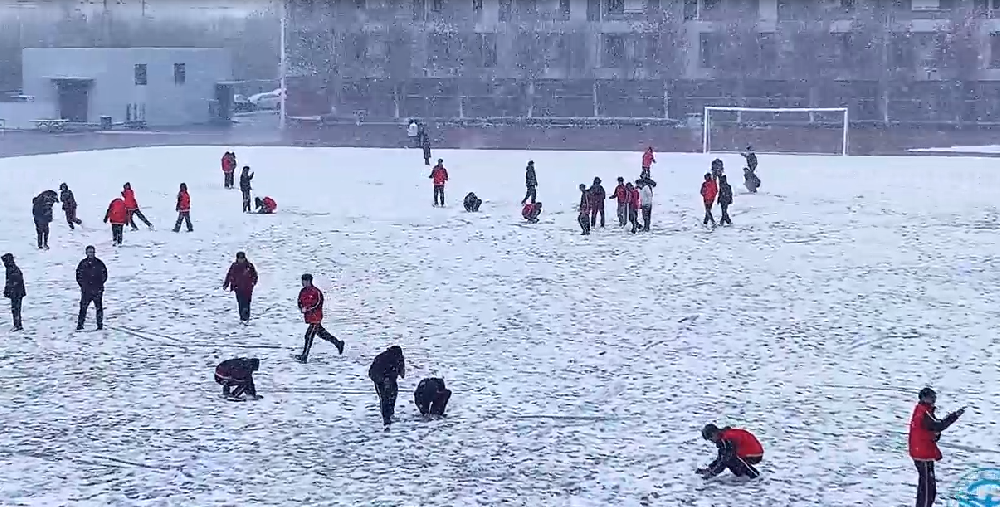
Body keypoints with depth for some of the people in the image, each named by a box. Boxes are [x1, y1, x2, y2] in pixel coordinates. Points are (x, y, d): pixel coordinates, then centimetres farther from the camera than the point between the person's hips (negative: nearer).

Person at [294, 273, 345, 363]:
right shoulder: (303, 292, 8)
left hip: (316, 317, -9)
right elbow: (300, 302, 16)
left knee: (309, 336, -9)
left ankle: (304, 357, -7)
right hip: (308, 317, 9)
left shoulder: (316, 291, -15)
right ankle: (338, 343, 34)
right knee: (320, 332, 19)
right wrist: (301, 308, -6)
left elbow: (319, 303, -18)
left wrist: (307, 308, -22)